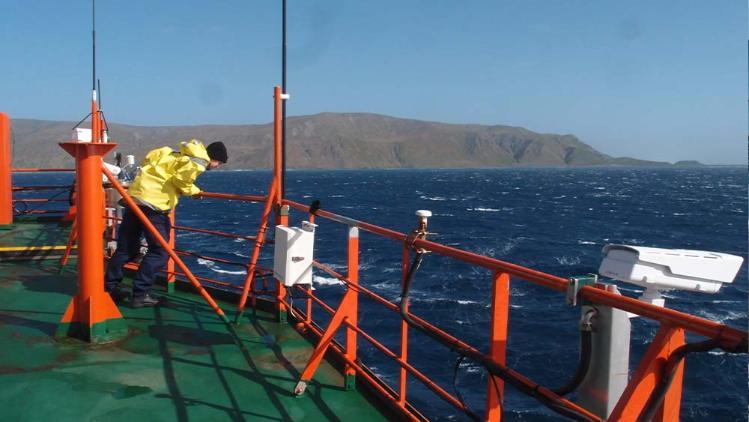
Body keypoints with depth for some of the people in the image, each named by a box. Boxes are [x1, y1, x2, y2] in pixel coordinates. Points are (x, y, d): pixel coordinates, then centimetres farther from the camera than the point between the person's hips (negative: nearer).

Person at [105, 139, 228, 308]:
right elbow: (181, 180, -16)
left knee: (127, 248, 17)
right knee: (159, 251, 1)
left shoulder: (178, 154, 23)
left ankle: (108, 287, 25)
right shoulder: (198, 162, -2)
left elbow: (150, 158, 24)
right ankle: (140, 294, 1)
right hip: (153, 203, -9)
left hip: (135, 195, 9)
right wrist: (195, 191, 3)